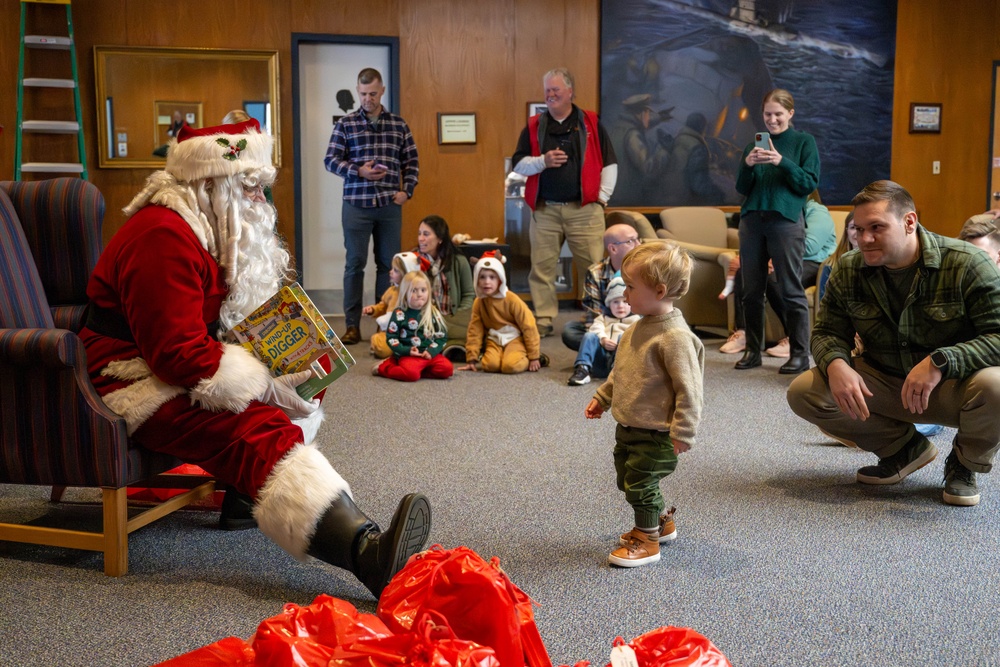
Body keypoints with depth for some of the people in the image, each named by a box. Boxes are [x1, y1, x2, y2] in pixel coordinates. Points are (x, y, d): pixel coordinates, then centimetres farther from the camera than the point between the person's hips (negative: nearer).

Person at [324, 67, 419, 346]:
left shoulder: (399, 124, 9)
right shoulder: (345, 124, 3)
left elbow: (412, 162, 11)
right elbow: (331, 160, 0)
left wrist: (406, 190, -2)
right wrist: (358, 171, -14)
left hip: (390, 205, 2)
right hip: (356, 205, -2)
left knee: (388, 263, 6)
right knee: (355, 263, 0)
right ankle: (352, 325, 6)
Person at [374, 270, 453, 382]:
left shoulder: (434, 313, 9)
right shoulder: (399, 314, 0)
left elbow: (441, 336, 9)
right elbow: (391, 337, 0)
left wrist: (431, 351, -8)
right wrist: (406, 351, -13)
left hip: (430, 354, 4)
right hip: (408, 355, -4)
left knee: (447, 369, -21)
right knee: (411, 374, -33)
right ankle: (384, 368, -4)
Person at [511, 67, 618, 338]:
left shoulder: (591, 124, 7)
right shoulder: (534, 127, 10)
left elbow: (609, 163, 9)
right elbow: (518, 164, 8)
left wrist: (602, 197, 1)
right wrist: (543, 161, -10)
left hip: (584, 210, -2)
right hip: (544, 210, 2)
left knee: (593, 266, -4)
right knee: (542, 267, 2)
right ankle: (543, 319, 10)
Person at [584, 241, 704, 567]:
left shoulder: (674, 336, -25)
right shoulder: (639, 327, 5)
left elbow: (687, 387, -24)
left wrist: (683, 433, -22)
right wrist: (602, 397, 23)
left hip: (656, 433, -10)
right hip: (628, 426, 10)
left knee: (639, 483, -1)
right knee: (626, 479, 20)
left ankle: (646, 540, 18)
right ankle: (662, 522, 39)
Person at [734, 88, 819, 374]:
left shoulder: (804, 142, 5)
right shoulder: (753, 145, 14)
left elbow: (810, 183, -5)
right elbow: (741, 189, 10)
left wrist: (782, 162, -18)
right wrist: (747, 165, -9)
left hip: (786, 221, -4)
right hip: (752, 221, 4)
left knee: (791, 291, -4)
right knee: (752, 291, 6)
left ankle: (800, 354, 2)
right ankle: (752, 350, 15)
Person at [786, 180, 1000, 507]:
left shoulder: (968, 265, -18)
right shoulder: (847, 271, -5)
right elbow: (828, 332, 1)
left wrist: (940, 362, -39)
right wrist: (835, 364, -24)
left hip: (952, 386, -4)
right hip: (883, 383, 4)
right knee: (803, 393, -18)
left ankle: (964, 464, -1)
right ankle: (905, 448, 6)